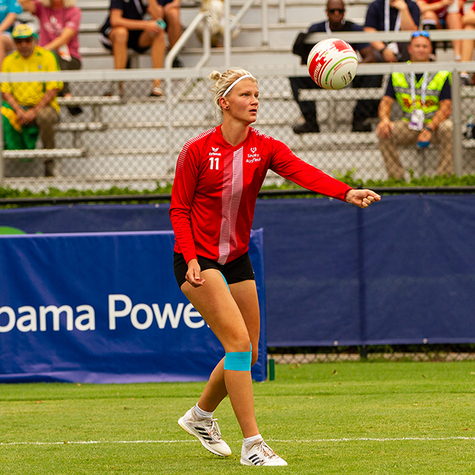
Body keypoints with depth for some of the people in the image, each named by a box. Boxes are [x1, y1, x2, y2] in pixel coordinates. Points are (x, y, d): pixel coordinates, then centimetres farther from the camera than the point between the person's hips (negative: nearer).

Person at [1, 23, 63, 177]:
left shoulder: (47, 57, 1)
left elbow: (53, 89, -6)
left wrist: (35, 111, -15)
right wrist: (18, 110, -13)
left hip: (43, 106, -2)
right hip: (18, 108, 2)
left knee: (44, 116, -38)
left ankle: (49, 163, -22)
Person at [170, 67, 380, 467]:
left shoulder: (265, 148, -3)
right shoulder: (197, 150, -12)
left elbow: (303, 172, -21)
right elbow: (179, 210, -7)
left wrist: (347, 193, -40)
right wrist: (190, 258, -21)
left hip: (237, 259, 6)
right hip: (198, 259, -6)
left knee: (247, 352, 10)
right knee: (239, 340, -18)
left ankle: (200, 416, 37)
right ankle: (252, 445, -16)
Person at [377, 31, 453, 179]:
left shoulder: (442, 74, -3)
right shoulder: (397, 74, 5)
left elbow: (446, 107, -10)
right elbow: (386, 101, 2)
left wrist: (429, 129, -25)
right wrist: (384, 119, -23)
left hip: (435, 124, -2)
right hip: (409, 127, 2)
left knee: (448, 127, -35)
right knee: (384, 132, -24)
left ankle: (445, 177, -29)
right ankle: (396, 177, -21)